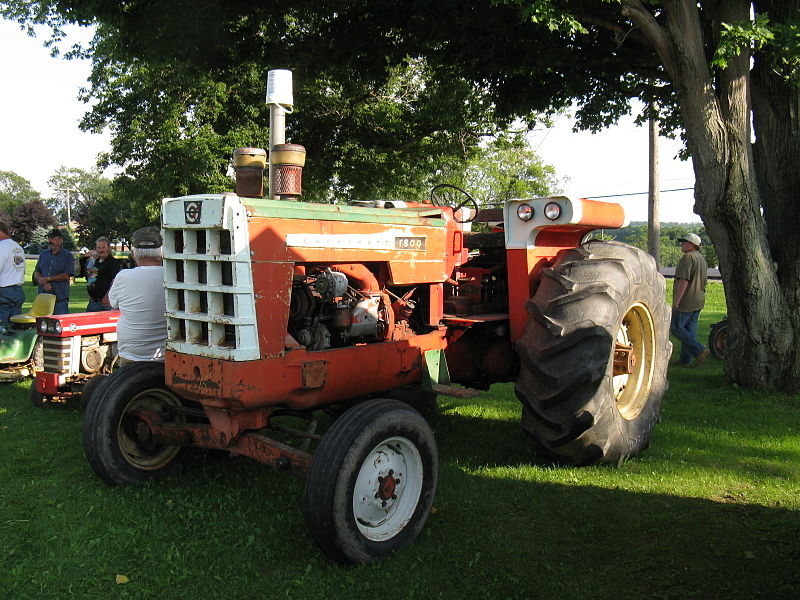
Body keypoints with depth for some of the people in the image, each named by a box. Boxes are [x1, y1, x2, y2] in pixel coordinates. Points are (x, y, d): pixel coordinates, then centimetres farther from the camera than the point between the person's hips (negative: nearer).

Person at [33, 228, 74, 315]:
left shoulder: (67, 256, 2)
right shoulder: (43, 254, 17)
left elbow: (67, 275, -8)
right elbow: (36, 273, 12)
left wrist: (47, 278, -9)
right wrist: (44, 283, -8)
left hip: (60, 298, -5)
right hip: (43, 297, 5)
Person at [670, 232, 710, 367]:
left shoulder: (688, 257, -15)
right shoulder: (702, 259, 17)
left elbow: (684, 280, -23)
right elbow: (704, 281, 23)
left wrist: (676, 300, -23)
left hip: (686, 301, -10)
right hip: (698, 301, 10)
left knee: (676, 327, -3)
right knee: (690, 330, 11)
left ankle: (700, 351, -11)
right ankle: (685, 360, 13)